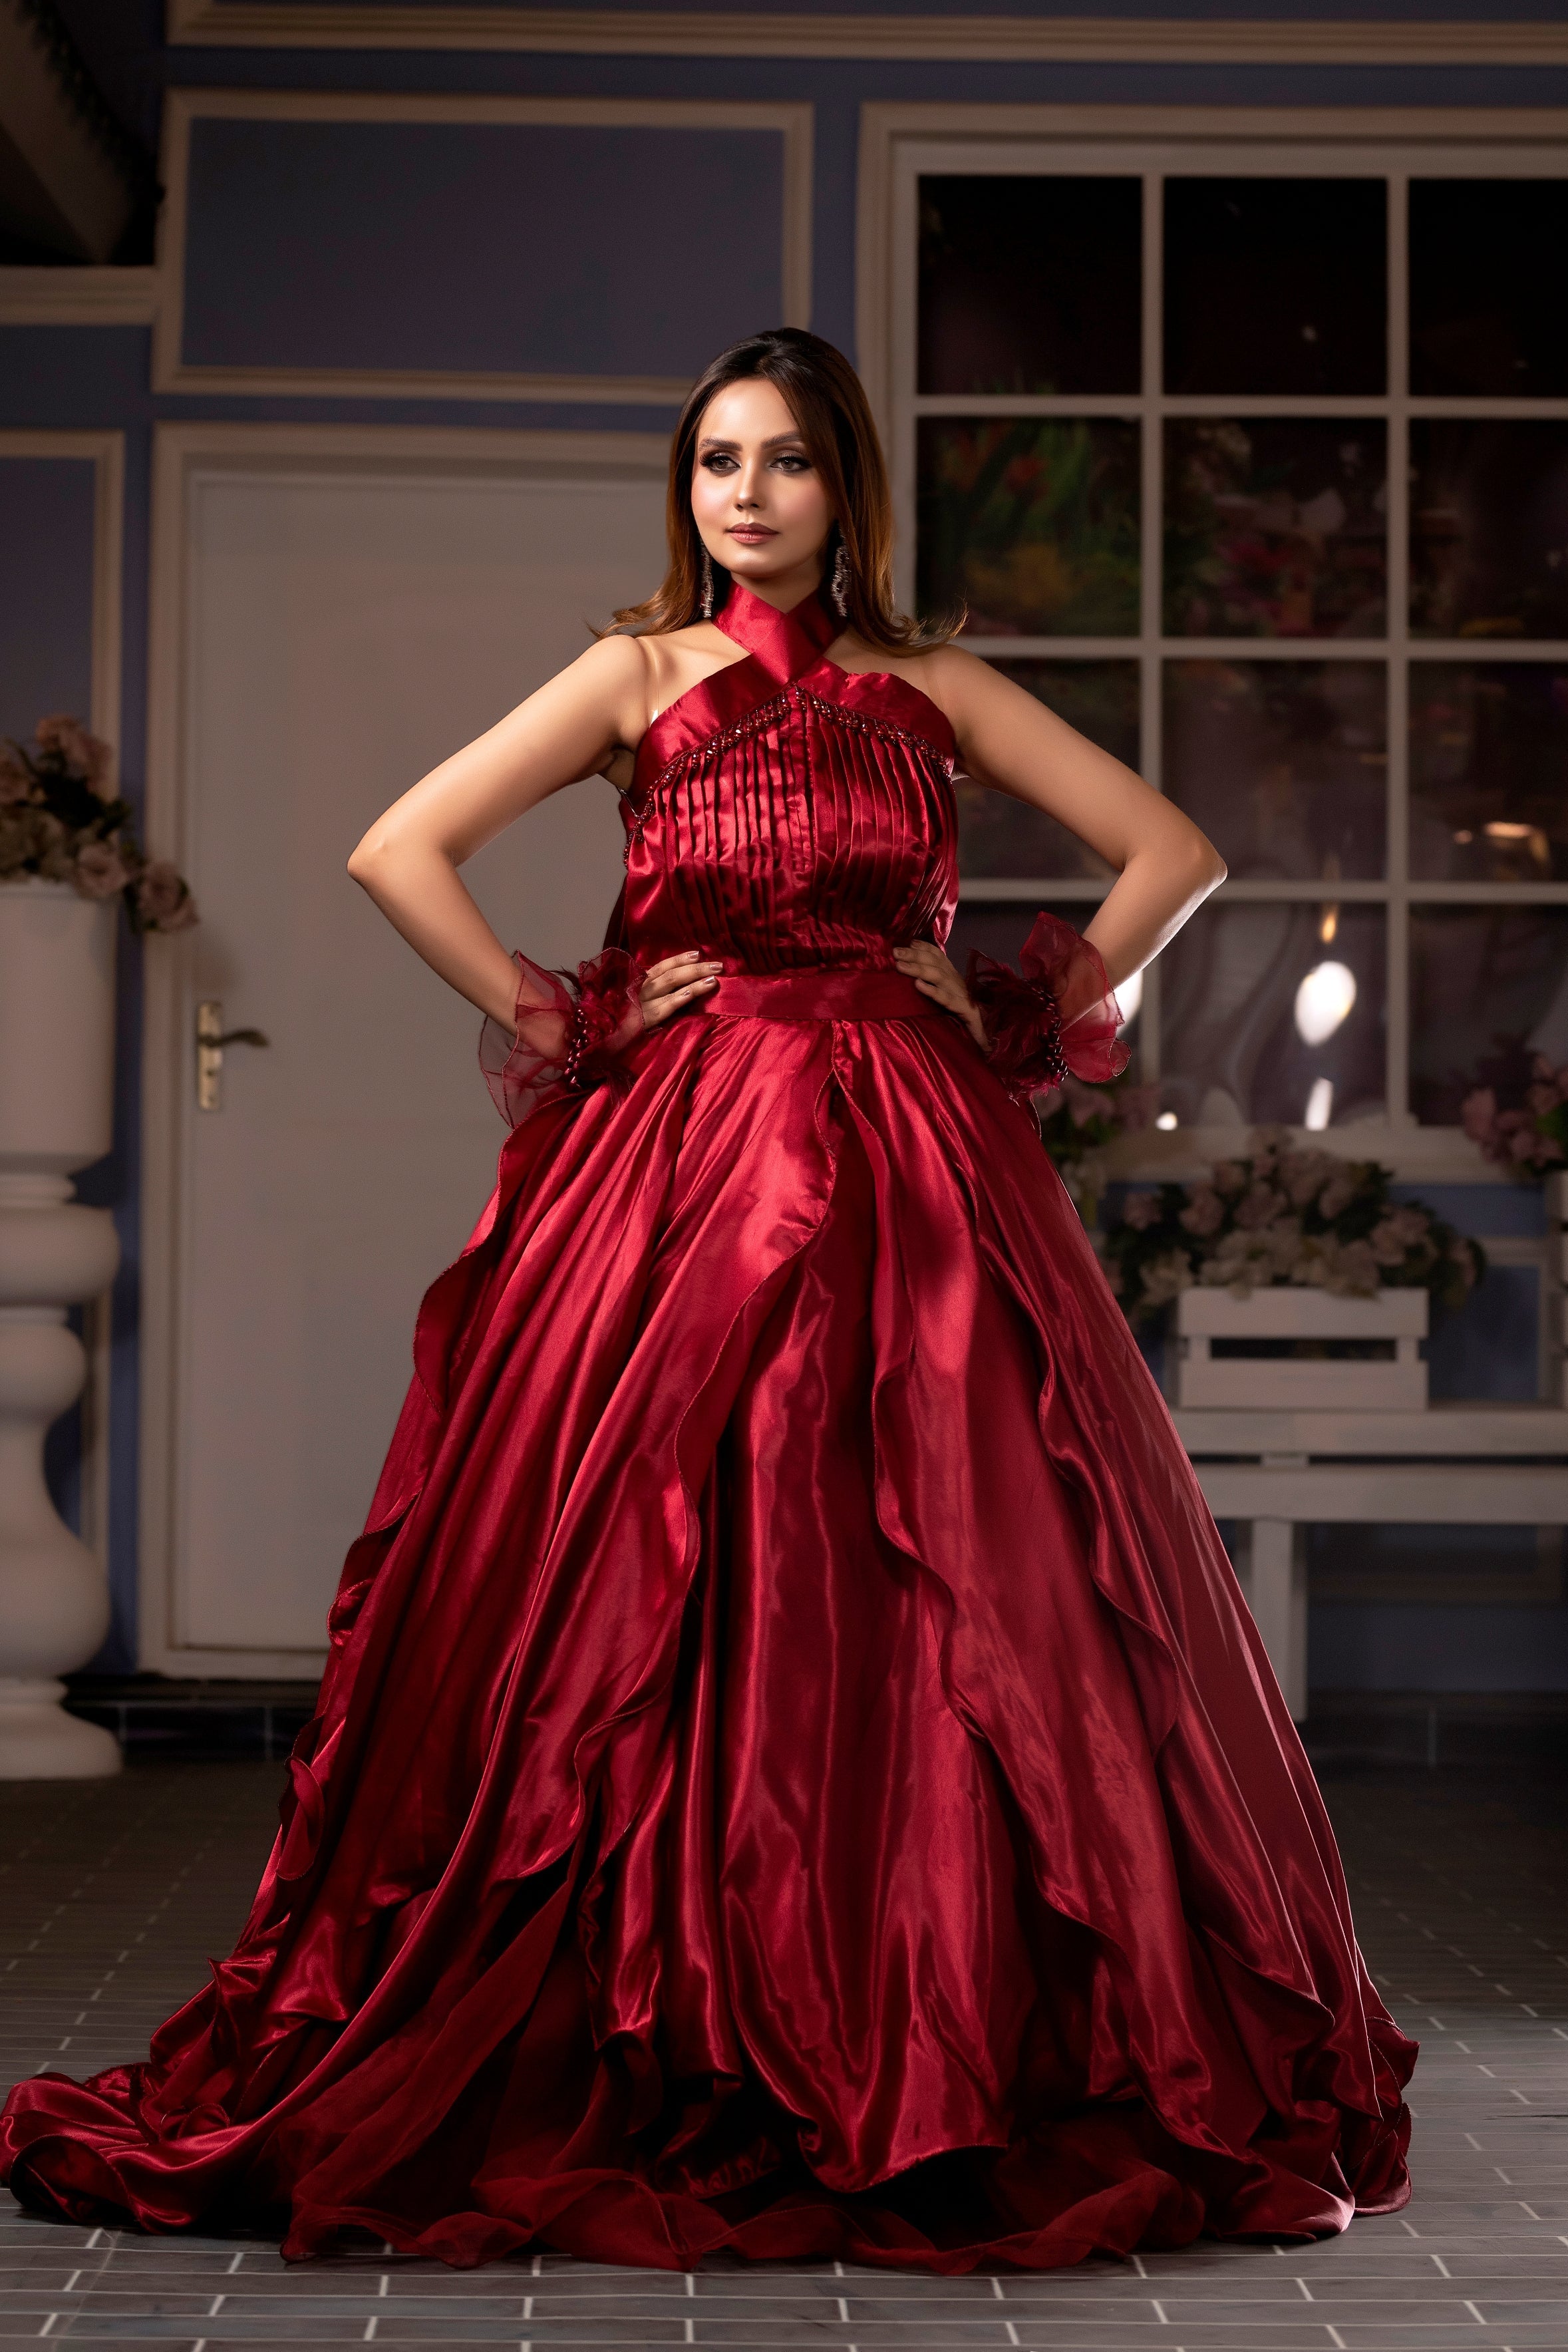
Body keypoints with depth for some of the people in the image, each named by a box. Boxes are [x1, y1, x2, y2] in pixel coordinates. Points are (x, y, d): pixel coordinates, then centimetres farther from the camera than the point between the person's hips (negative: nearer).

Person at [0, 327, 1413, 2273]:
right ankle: (658, 2073, 2)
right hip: (680, 1167, -1)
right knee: (660, 1613, -5)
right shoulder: (643, 674, 10)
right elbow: (396, 850, 4)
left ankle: (945, 2070, 7)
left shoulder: (935, 692, 13)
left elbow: (1173, 853, 14)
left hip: (913, 1180, 1)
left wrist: (1032, 1022, 5)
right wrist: (563, 1028, -1)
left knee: (947, 1595, -3)